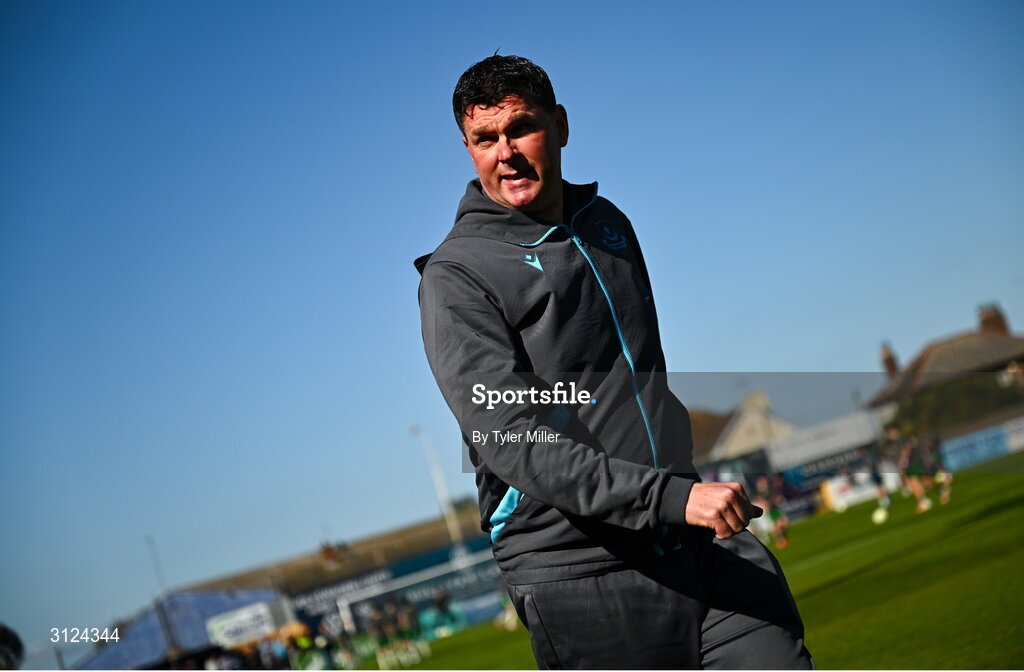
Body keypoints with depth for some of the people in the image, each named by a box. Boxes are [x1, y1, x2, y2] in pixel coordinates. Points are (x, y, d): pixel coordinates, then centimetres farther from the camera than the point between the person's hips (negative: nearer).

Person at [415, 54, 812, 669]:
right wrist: (674, 497, -26)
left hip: (705, 545, 5)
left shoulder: (610, 222, 14)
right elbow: (514, 444, -18)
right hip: (577, 571, -5)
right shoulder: (456, 276, -8)